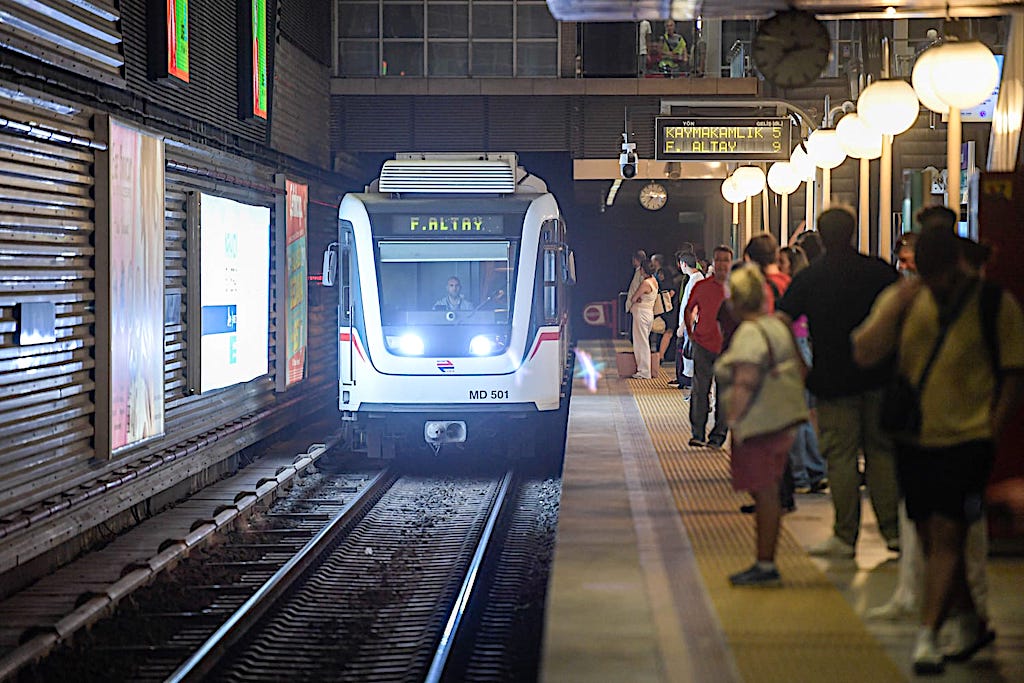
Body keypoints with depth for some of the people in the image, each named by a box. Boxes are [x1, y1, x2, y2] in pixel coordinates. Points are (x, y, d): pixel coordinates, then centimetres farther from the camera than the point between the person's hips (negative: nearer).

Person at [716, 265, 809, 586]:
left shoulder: (749, 334, -15)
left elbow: (745, 383, -22)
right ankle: (766, 563, 20)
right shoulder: (778, 325, 13)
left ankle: (765, 564, 0)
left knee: (764, 493, -4)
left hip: (758, 424, -10)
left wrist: (733, 419, -20)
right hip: (782, 422, 10)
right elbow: (800, 369, 16)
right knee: (768, 493, 14)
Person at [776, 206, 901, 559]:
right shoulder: (880, 270, 1)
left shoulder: (808, 278, -1)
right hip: (879, 375, 2)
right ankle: (893, 530, 11)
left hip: (833, 379, -2)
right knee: (882, 451, 10)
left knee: (841, 456, 1)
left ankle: (845, 536, 2)